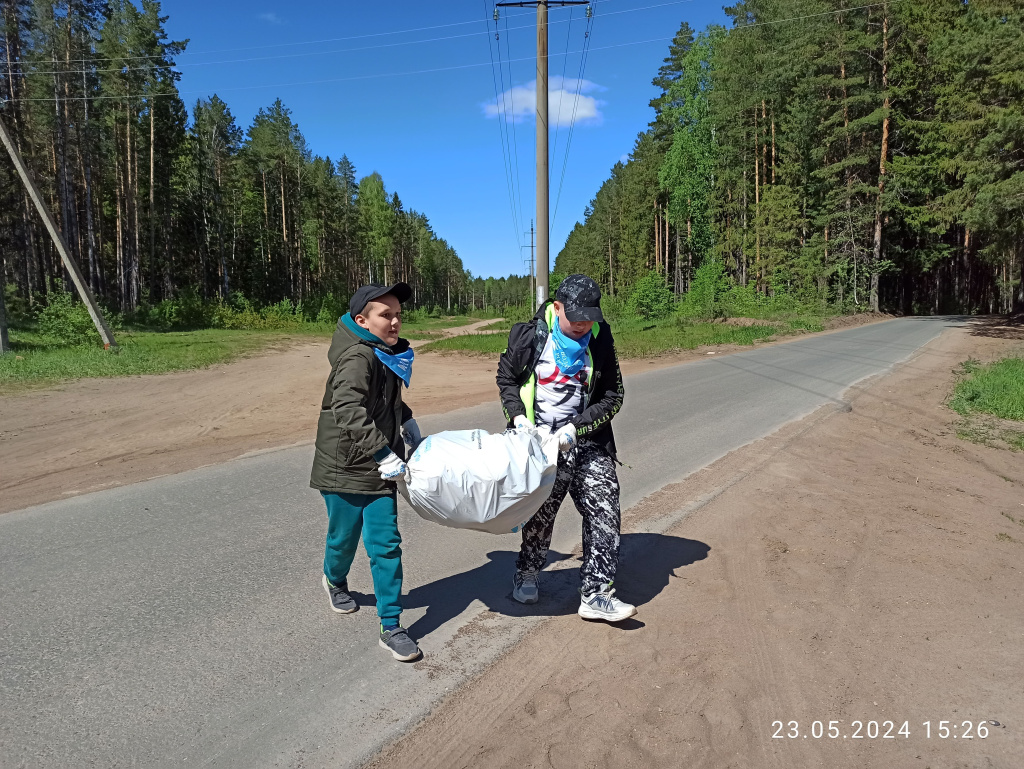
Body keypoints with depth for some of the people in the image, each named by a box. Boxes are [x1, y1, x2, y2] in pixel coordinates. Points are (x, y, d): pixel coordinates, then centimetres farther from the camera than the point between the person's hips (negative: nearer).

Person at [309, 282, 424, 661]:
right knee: (344, 538, 14)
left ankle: (391, 627, 9)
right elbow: (348, 411, -36)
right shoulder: (357, 358, -21)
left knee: (386, 545, 1)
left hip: (379, 472, 6)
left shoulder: (387, 354, 6)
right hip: (344, 470, -6)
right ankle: (335, 580, 48)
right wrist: (384, 453, -39)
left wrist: (407, 420, 18)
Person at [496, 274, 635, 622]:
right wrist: (518, 416, -8)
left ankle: (595, 594, 3)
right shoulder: (528, 335, -8)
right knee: (541, 512, 5)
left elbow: (613, 397, -2)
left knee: (604, 510, -5)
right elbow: (506, 378, 7)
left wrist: (576, 427, -15)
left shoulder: (601, 340, -3)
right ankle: (526, 574, 32)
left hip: (586, 439, 2)